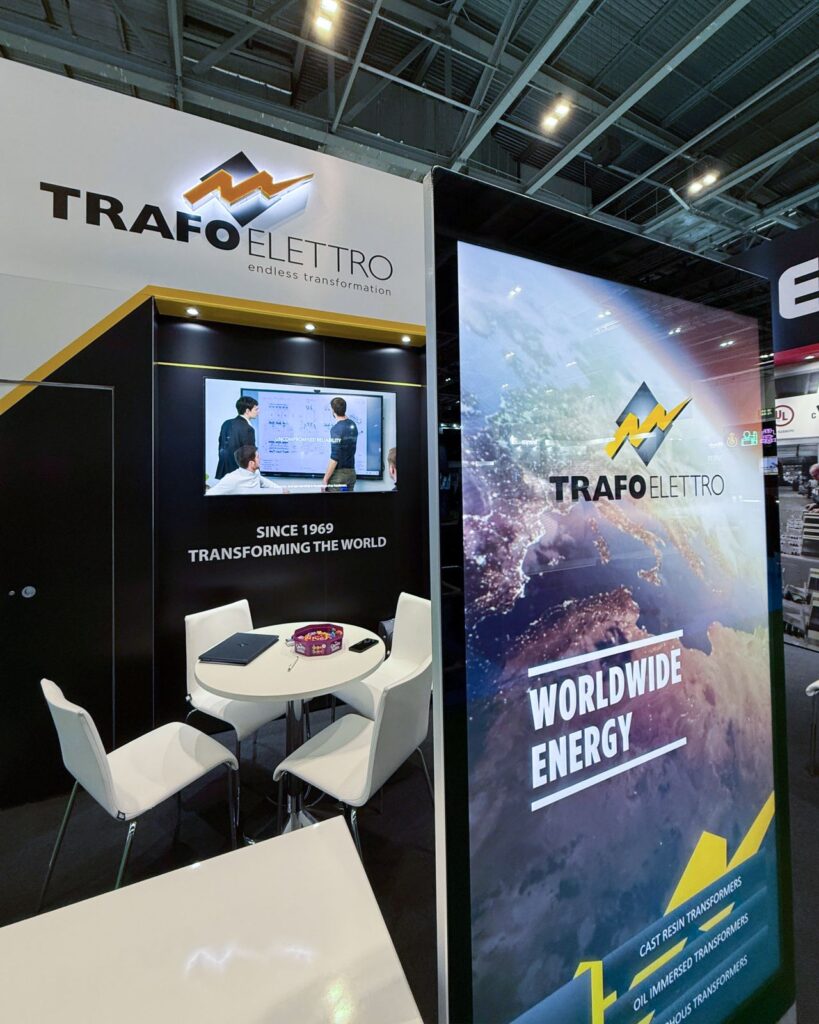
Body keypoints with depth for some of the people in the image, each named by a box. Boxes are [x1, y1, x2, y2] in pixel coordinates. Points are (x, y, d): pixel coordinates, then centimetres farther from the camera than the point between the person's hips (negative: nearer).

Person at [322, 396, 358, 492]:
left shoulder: (336, 429, -16)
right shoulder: (353, 425, 6)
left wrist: (325, 479, -15)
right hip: (351, 472, 7)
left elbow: (334, 458, -20)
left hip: (338, 473, -7)